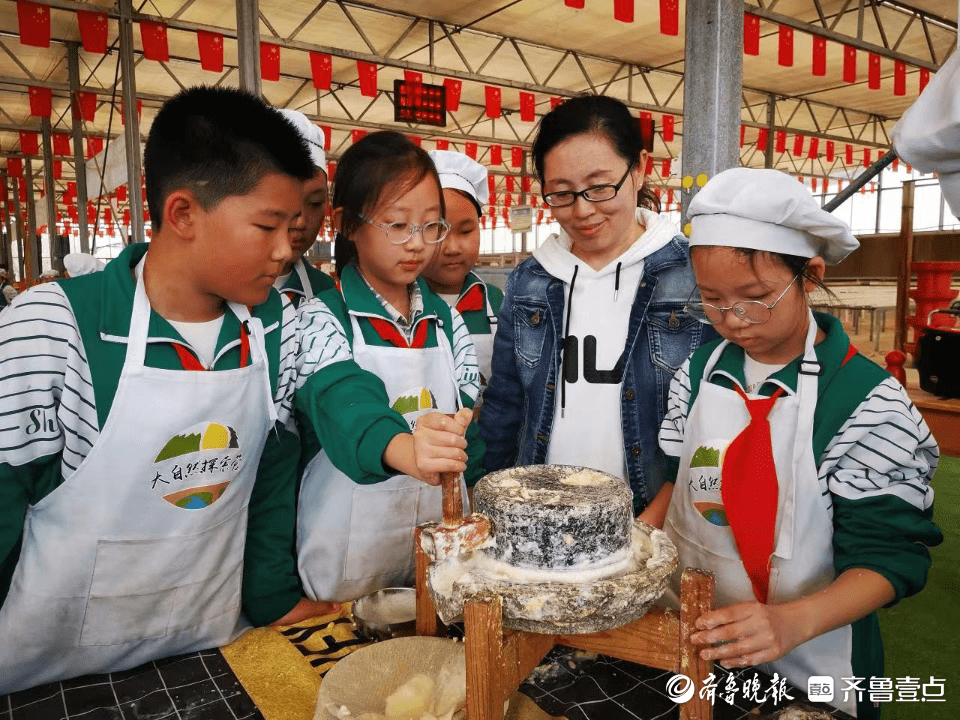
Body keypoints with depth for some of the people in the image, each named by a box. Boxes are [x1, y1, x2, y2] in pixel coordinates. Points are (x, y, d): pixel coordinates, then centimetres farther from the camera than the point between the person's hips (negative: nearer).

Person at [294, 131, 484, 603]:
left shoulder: (446, 320, 6)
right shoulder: (323, 318, -10)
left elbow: (469, 415, 5)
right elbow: (341, 402, -28)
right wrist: (403, 449, -47)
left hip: (440, 539, 4)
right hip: (346, 549, -4)